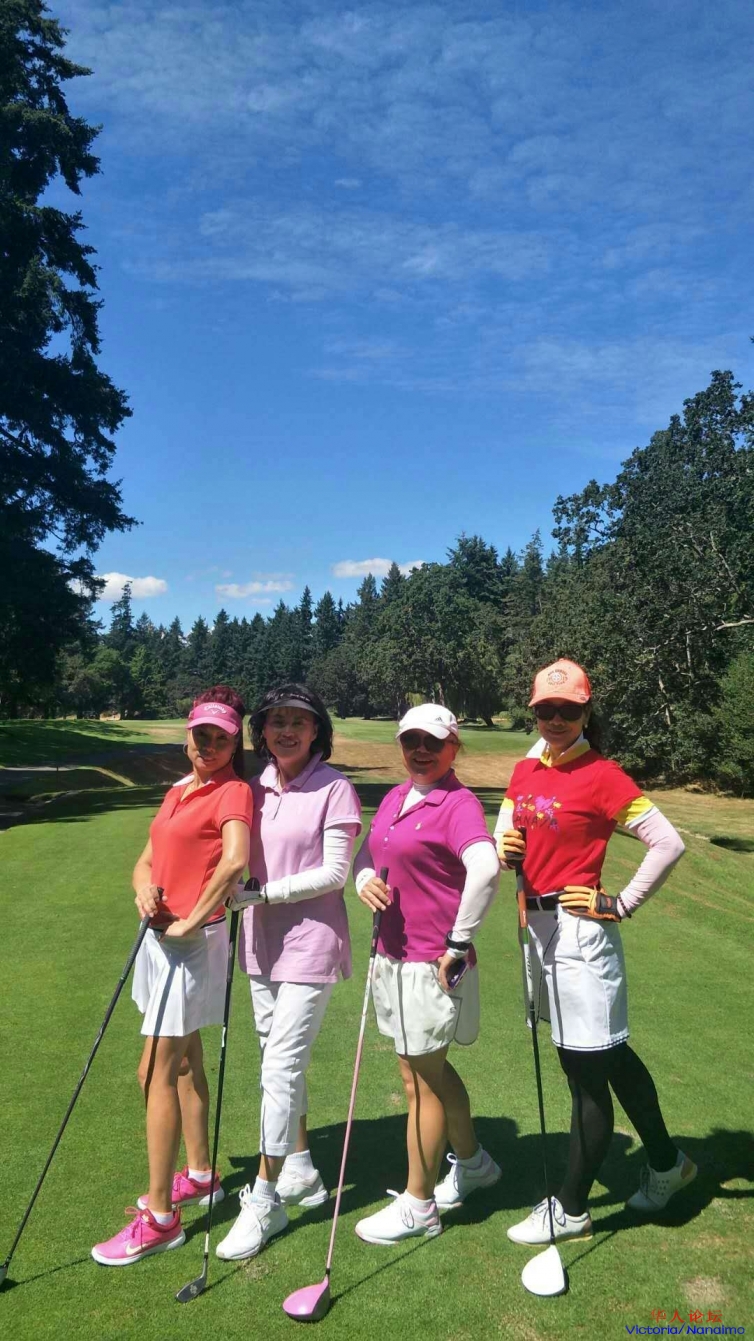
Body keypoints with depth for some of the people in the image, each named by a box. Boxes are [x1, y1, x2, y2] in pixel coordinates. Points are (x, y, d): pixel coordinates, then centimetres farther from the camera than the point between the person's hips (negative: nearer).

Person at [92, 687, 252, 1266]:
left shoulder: (234, 792, -13)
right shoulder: (178, 791, 13)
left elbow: (235, 860, -30)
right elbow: (147, 859, 12)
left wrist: (192, 920, -22)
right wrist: (145, 888, -10)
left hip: (193, 941, -9)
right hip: (161, 936, 9)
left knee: (156, 1072, -4)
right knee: (183, 1063, 19)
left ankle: (159, 1217, 7)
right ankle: (199, 1174, 36)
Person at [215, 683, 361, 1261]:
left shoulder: (334, 789, -11)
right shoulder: (257, 788, 7)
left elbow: (334, 873, -14)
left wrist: (260, 893, -19)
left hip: (310, 941, -7)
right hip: (262, 941, 7)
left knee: (282, 1067, -6)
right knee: (278, 1062, 17)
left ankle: (266, 1197, 7)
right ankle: (301, 1169, 35)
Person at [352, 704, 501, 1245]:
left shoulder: (459, 804, -17)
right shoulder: (394, 799, 9)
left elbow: (485, 869, -32)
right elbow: (366, 853, 17)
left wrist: (459, 943, -26)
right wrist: (365, 880, -6)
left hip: (433, 964, -8)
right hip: (395, 956, 9)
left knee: (422, 1081, 6)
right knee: (430, 1068, 23)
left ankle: (418, 1205, 24)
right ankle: (472, 1162, 45)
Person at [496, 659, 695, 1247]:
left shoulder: (602, 775, -12)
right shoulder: (525, 772, 8)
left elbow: (669, 843, -13)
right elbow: (506, 839, 17)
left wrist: (621, 904, -11)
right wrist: (504, 848, -6)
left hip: (579, 930, -7)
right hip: (538, 925, 7)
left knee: (588, 1071, 4)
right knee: (611, 1056, 20)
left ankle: (571, 1211, 20)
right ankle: (666, 1165, 40)